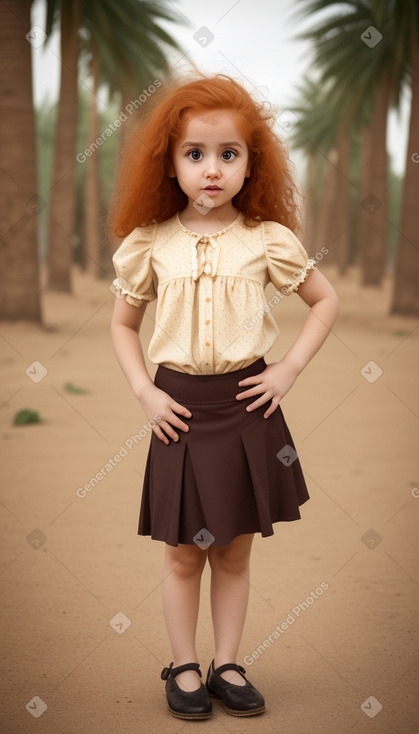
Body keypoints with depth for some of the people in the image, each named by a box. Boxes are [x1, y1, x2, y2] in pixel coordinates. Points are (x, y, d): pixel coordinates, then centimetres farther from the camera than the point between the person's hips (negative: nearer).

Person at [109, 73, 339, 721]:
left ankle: (227, 665, 25)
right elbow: (123, 324, 8)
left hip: (248, 403, 0)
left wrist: (289, 371, -2)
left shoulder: (269, 240, -3)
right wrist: (144, 392, -3)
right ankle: (185, 668, 24)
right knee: (184, 552, 8)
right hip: (181, 409, 0)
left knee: (234, 550, 11)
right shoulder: (150, 243, -2)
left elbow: (326, 301, 7)